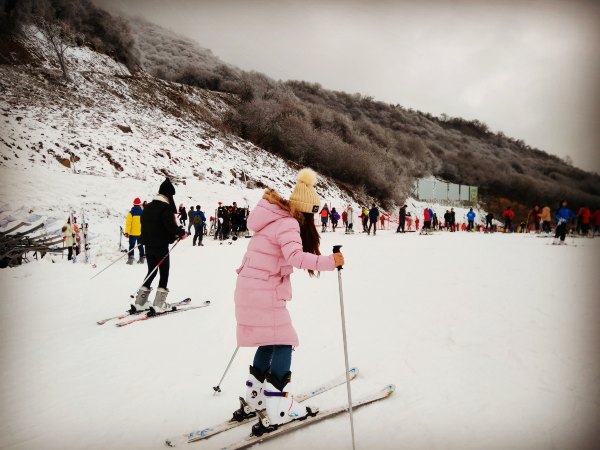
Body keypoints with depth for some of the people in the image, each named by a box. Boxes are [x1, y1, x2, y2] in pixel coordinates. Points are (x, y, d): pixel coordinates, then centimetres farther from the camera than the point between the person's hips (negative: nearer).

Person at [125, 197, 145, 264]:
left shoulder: (131, 213, -11)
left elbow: (128, 223, -13)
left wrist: (127, 232, -9)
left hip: (133, 233, -3)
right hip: (141, 233, 3)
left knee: (131, 246, 4)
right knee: (140, 246, 15)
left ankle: (130, 258, -4)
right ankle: (142, 258, 17)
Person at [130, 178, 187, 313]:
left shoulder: (149, 206, 11)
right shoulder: (166, 208, -14)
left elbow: (143, 222, 16)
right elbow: (171, 225, -23)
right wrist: (182, 233, -8)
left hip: (148, 244, 8)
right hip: (161, 245, -8)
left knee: (152, 272, 17)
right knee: (164, 273, 2)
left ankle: (139, 303, 15)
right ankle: (158, 304, 0)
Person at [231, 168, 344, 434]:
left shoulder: (276, 219, 13)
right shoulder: (288, 223, -16)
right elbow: (295, 256, -32)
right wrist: (328, 262, -35)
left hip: (249, 288, 9)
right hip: (265, 292, -9)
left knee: (269, 341, 18)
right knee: (283, 343, -2)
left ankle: (255, 398, 27)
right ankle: (279, 410, 2)